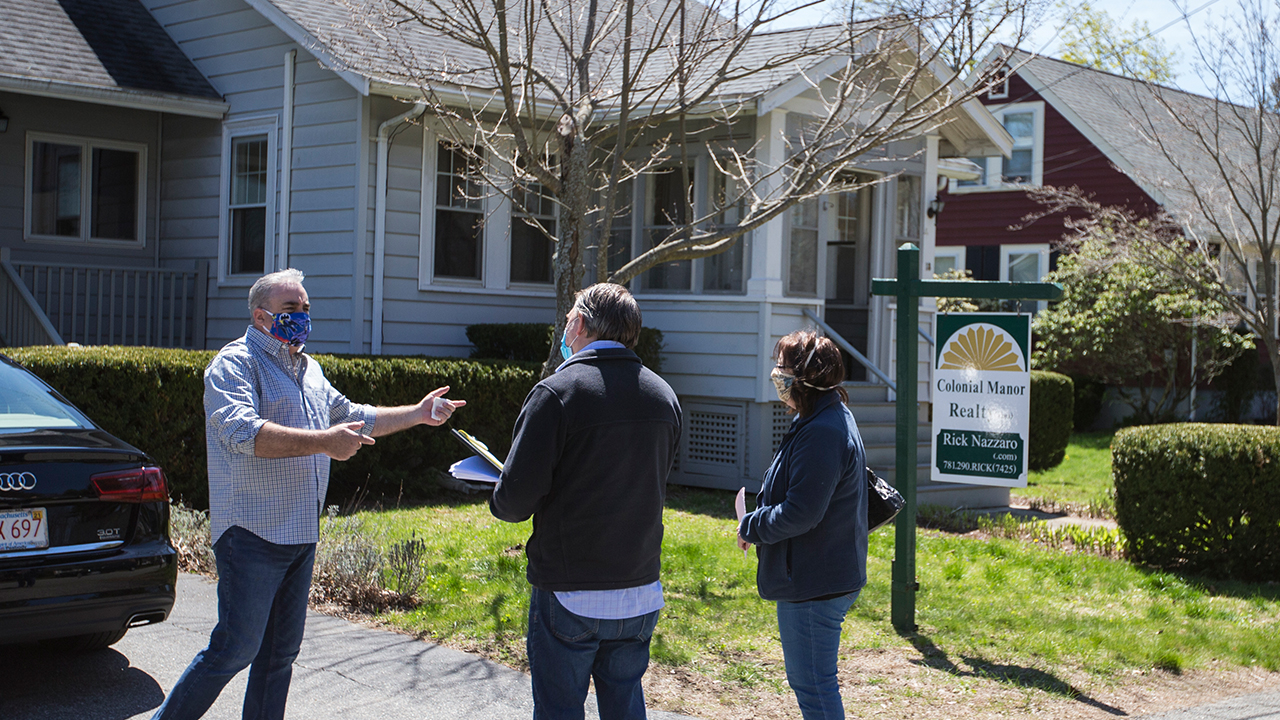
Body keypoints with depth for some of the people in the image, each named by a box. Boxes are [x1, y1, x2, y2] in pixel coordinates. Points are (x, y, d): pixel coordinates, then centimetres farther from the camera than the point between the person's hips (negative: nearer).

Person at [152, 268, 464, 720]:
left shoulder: (309, 370, 19)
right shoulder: (234, 364, -9)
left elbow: (354, 418, 30)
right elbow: (244, 433, -26)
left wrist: (418, 414, 22)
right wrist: (323, 441, -31)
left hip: (301, 535, 8)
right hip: (252, 532, -8)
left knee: (281, 651, 12)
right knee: (236, 648, -7)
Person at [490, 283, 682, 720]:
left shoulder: (557, 393, -14)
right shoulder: (663, 395, 6)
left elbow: (515, 498, -16)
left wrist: (500, 503, 6)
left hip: (569, 595, -5)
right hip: (641, 593, 6)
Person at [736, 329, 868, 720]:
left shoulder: (821, 434, -24)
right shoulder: (833, 417, 11)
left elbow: (800, 513, -26)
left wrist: (749, 527, -10)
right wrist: (757, 521, 10)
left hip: (814, 584, -11)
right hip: (829, 577, 11)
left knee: (814, 687, -1)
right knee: (805, 680, 21)